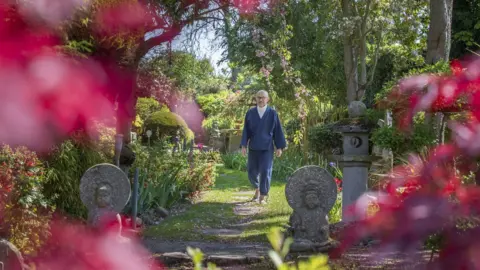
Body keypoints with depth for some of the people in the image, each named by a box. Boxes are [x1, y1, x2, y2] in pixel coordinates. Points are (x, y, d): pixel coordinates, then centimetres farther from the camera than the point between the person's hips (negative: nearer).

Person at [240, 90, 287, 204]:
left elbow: (278, 131, 0)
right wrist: (243, 145, -6)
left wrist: (280, 147, -3)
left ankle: (263, 196, 4)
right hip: (253, 147, 2)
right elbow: (246, 130, 2)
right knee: (252, 171, 7)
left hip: (267, 148, -2)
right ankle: (257, 189, 34)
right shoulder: (250, 113, 2)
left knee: (265, 172, -7)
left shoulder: (273, 113, -2)